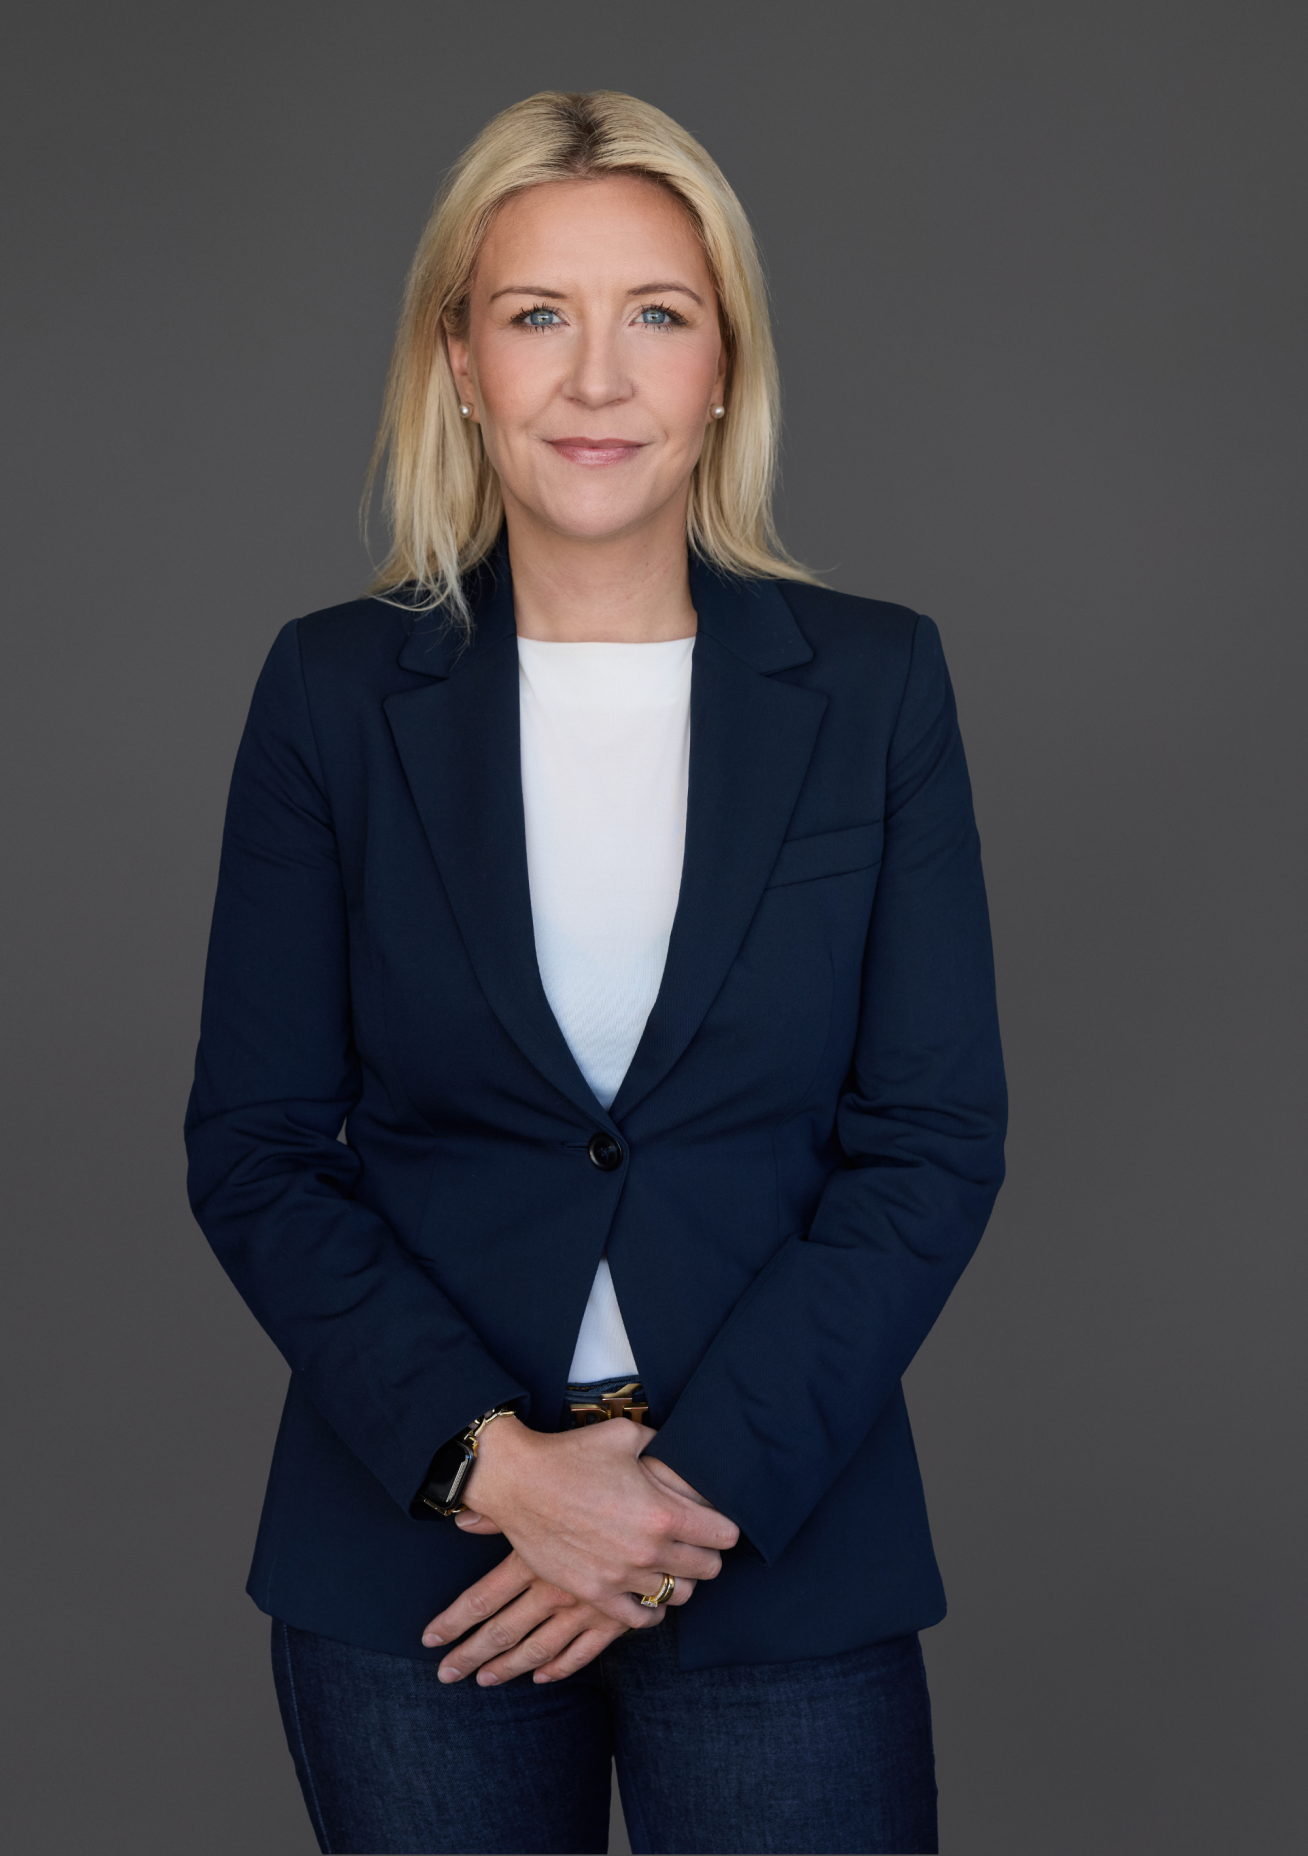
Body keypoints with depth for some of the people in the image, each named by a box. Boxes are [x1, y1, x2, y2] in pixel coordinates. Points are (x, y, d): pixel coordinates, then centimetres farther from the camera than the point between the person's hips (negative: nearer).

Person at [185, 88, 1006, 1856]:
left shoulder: (874, 681, -1)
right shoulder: (335, 686, -1)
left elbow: (934, 1141, -3)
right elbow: (255, 1148, -1)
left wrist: (703, 1477, -12)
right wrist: (485, 1457, -13)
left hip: (781, 1550, 0)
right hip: (408, 1547, 0)